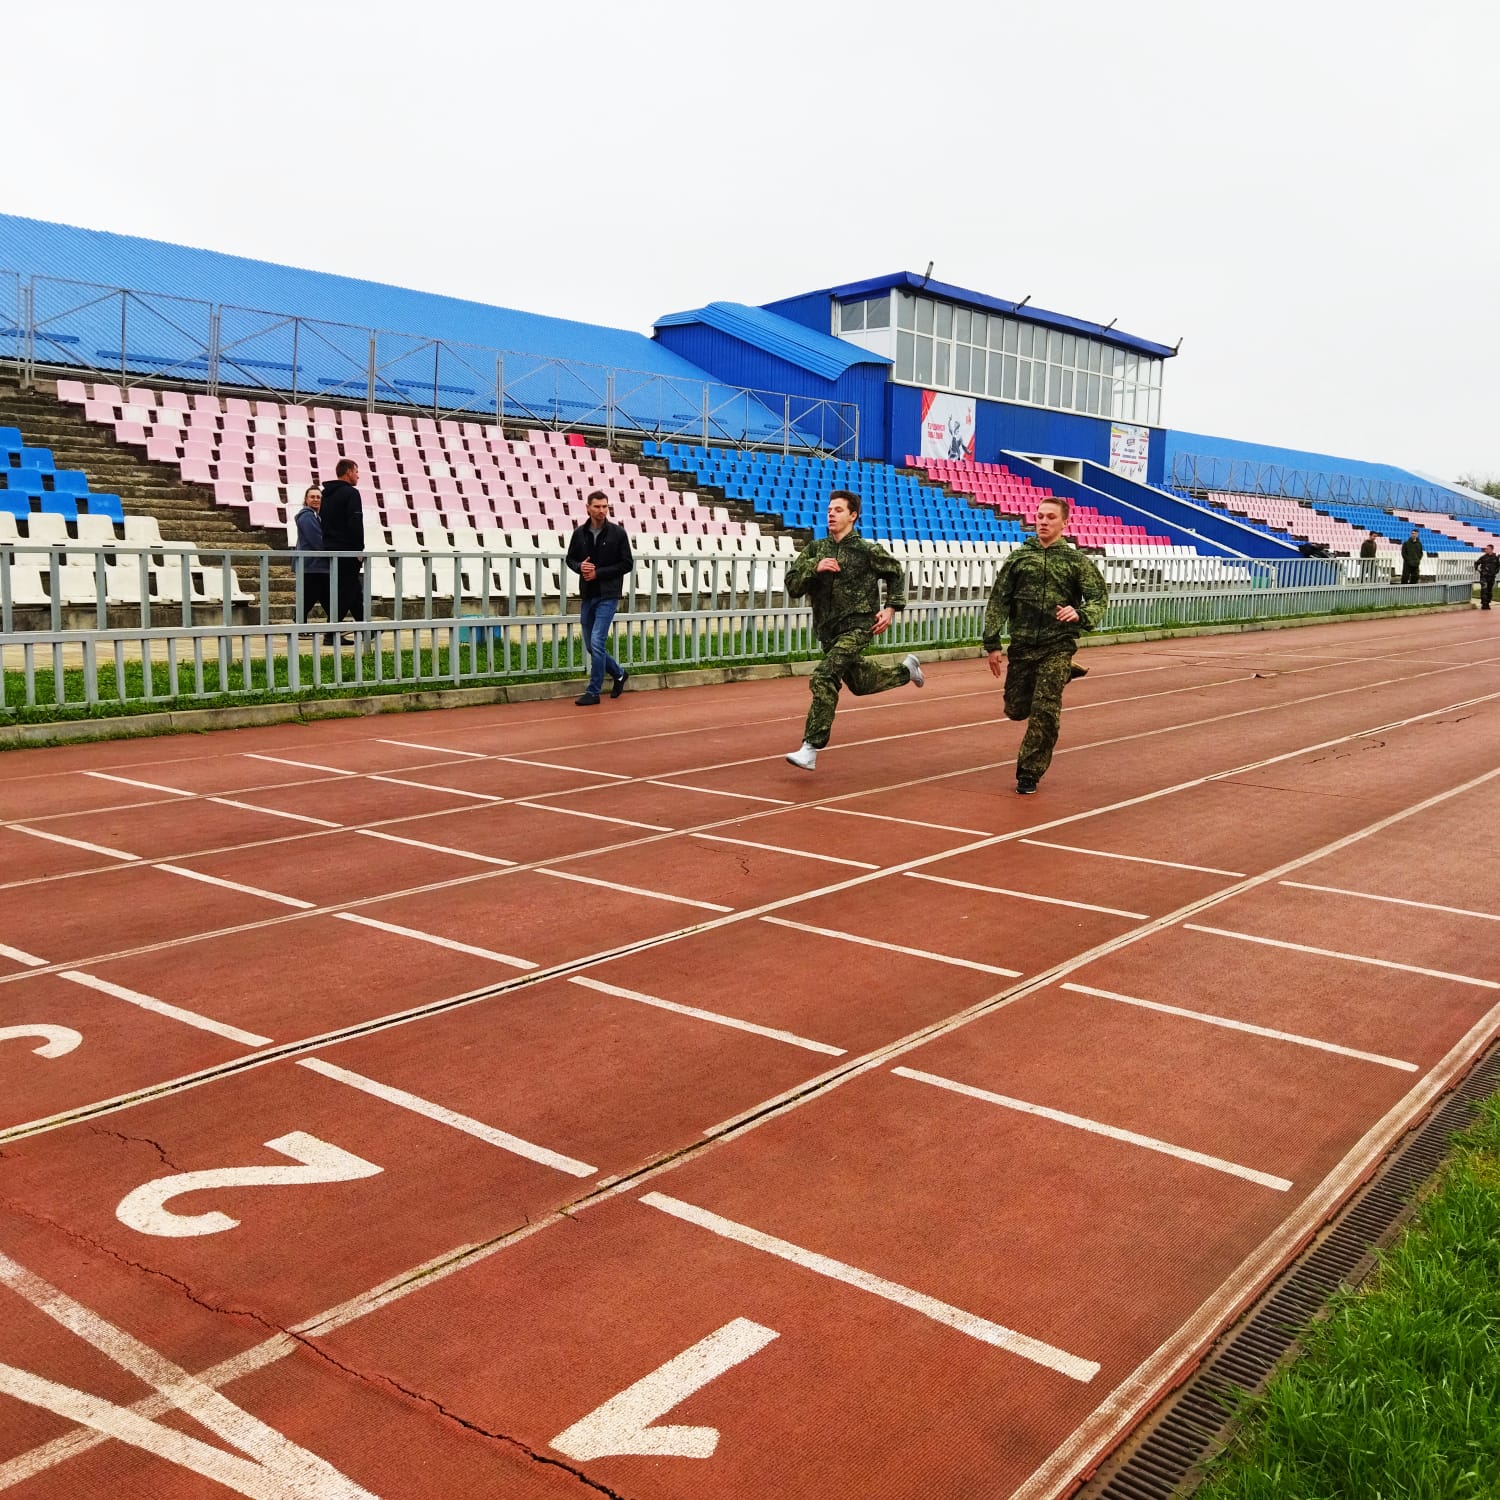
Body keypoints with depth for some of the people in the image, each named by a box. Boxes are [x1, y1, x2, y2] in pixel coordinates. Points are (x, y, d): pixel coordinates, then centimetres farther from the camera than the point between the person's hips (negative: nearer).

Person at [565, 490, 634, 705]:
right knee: (591, 645, 11)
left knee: (597, 642, -12)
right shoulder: (580, 533, 4)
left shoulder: (617, 533, -6)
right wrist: (580, 567, -8)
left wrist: (598, 572, -14)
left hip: (608, 596, -5)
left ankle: (593, 692, -3)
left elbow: (627, 564, -6)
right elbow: (570, 559, 15)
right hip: (587, 596, 5)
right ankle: (619, 674, 33)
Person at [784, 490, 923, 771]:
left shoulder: (867, 550, -6)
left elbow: (896, 574, 9)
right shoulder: (815, 550, 3)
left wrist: (890, 608, -2)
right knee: (859, 683, 23)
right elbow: (792, 584, -4)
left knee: (824, 678, -23)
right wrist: (814, 568, -21)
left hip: (858, 626, -6)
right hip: (827, 630, 6)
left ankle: (810, 749, -20)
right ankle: (906, 670, 52)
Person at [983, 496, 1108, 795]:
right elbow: (998, 601, 5)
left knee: (1045, 711, -9)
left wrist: (1080, 614, -21)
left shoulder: (1075, 560, 1)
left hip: (1058, 647, -2)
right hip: (1022, 645, 3)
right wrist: (992, 643, -1)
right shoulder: (1019, 557, 5)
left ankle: (1029, 773, 6)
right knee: (1016, 709, 9)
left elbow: (1100, 597, 1)